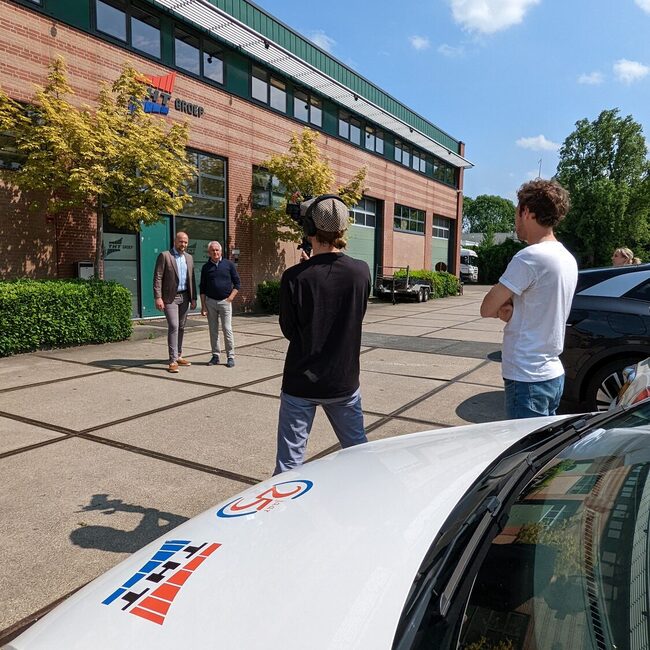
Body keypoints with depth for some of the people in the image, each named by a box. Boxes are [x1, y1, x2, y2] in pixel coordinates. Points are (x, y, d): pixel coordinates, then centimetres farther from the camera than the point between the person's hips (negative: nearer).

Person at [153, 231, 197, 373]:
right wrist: (158, 297, -17)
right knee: (173, 326, -12)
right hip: (170, 297, -6)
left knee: (181, 327, 10)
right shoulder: (164, 256, -5)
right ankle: (173, 361, -11)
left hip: (184, 297, 6)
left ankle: (178, 356, 20)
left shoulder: (189, 257, 12)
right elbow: (157, 278, -9)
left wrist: (193, 298, 8)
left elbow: (192, 279, 14)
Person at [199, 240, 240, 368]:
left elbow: (237, 283, 3)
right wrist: (203, 305, 2)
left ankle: (230, 357, 2)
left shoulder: (229, 264, 2)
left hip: (225, 301, -2)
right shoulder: (206, 267, 8)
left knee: (227, 329, -4)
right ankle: (215, 356, 14)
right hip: (210, 301, 2)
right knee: (213, 330, 6)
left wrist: (230, 298, -6)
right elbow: (202, 288, 9)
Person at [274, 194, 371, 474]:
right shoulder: (361, 272, -8)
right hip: (344, 382, 3)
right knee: (359, 452, 21)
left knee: (289, 462, 8)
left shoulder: (294, 277, -16)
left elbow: (288, 330, -4)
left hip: (301, 382, -3)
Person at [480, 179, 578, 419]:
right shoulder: (568, 259, 10)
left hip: (527, 379, -9)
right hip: (553, 374, 9)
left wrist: (500, 308, 5)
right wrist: (509, 311, -4)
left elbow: (487, 309, -14)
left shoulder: (530, 257, -19)